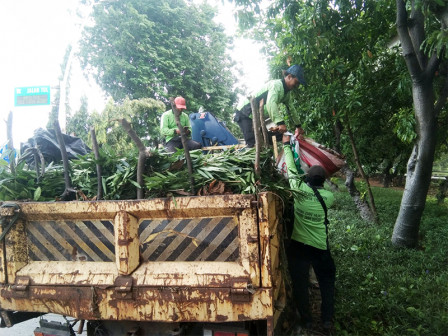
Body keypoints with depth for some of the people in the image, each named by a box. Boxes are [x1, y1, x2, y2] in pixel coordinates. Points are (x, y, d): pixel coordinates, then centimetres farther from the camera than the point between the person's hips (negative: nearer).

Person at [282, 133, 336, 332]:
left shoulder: (300, 189, -11)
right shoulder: (328, 196, -5)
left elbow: (291, 169, 2)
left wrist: (287, 145, 14)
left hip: (298, 245, -1)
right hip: (320, 248, 2)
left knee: (300, 284, 11)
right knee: (327, 282, 19)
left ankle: (306, 320, 21)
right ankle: (327, 319, 21)